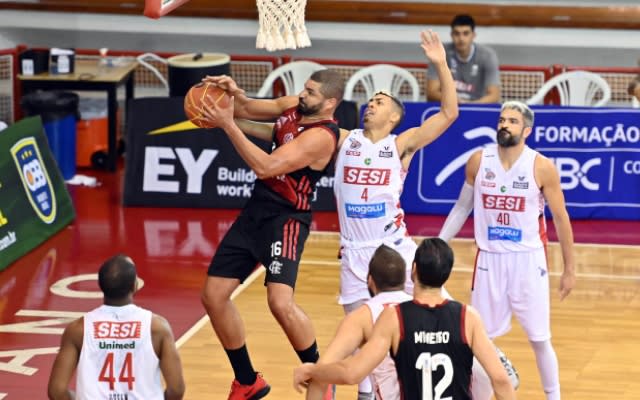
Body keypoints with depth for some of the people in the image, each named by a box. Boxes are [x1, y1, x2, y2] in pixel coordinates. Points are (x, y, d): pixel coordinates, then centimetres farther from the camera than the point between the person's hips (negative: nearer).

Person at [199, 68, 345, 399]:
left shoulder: (321, 136, -21)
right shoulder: (293, 106, 5)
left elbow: (265, 166, -28)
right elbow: (245, 109, 13)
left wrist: (227, 125, -28)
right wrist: (233, 94, -11)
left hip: (286, 219, -9)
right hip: (256, 210, 9)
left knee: (280, 302, -26)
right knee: (213, 296, 6)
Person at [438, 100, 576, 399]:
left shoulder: (542, 167, -11)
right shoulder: (478, 161, -3)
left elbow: (561, 218, -2)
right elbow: (462, 208, 11)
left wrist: (569, 269, 0)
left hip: (528, 260, -2)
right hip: (489, 259, 2)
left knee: (539, 339, 3)